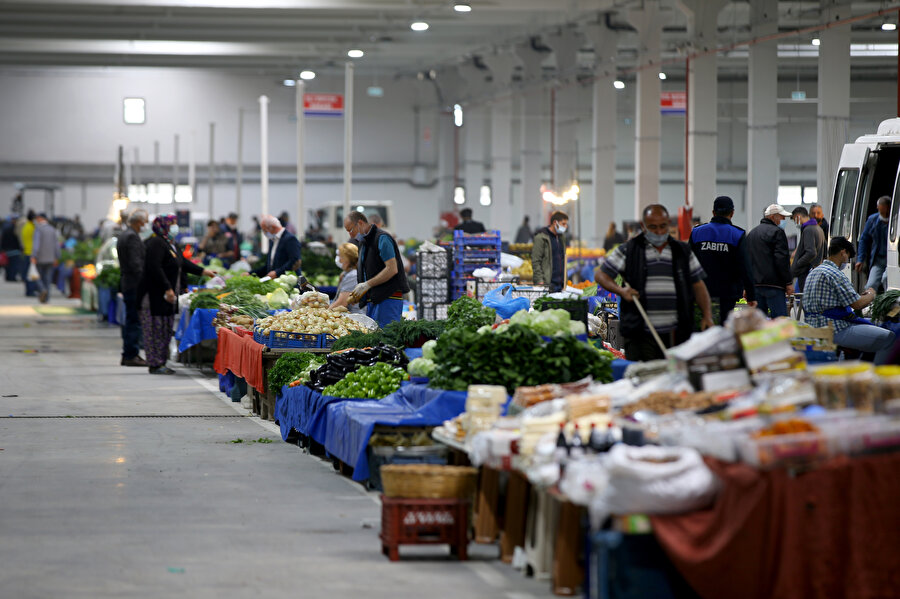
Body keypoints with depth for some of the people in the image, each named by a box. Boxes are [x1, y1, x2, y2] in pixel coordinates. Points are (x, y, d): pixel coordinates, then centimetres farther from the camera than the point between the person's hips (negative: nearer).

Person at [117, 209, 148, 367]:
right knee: (134, 321, -6)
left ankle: (128, 355, 17)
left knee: (130, 321, 14)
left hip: (126, 283, 10)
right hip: (134, 285, -10)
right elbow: (135, 263, -21)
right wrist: (144, 283, -18)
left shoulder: (123, 236, 17)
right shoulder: (132, 237, -15)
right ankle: (131, 355, -5)